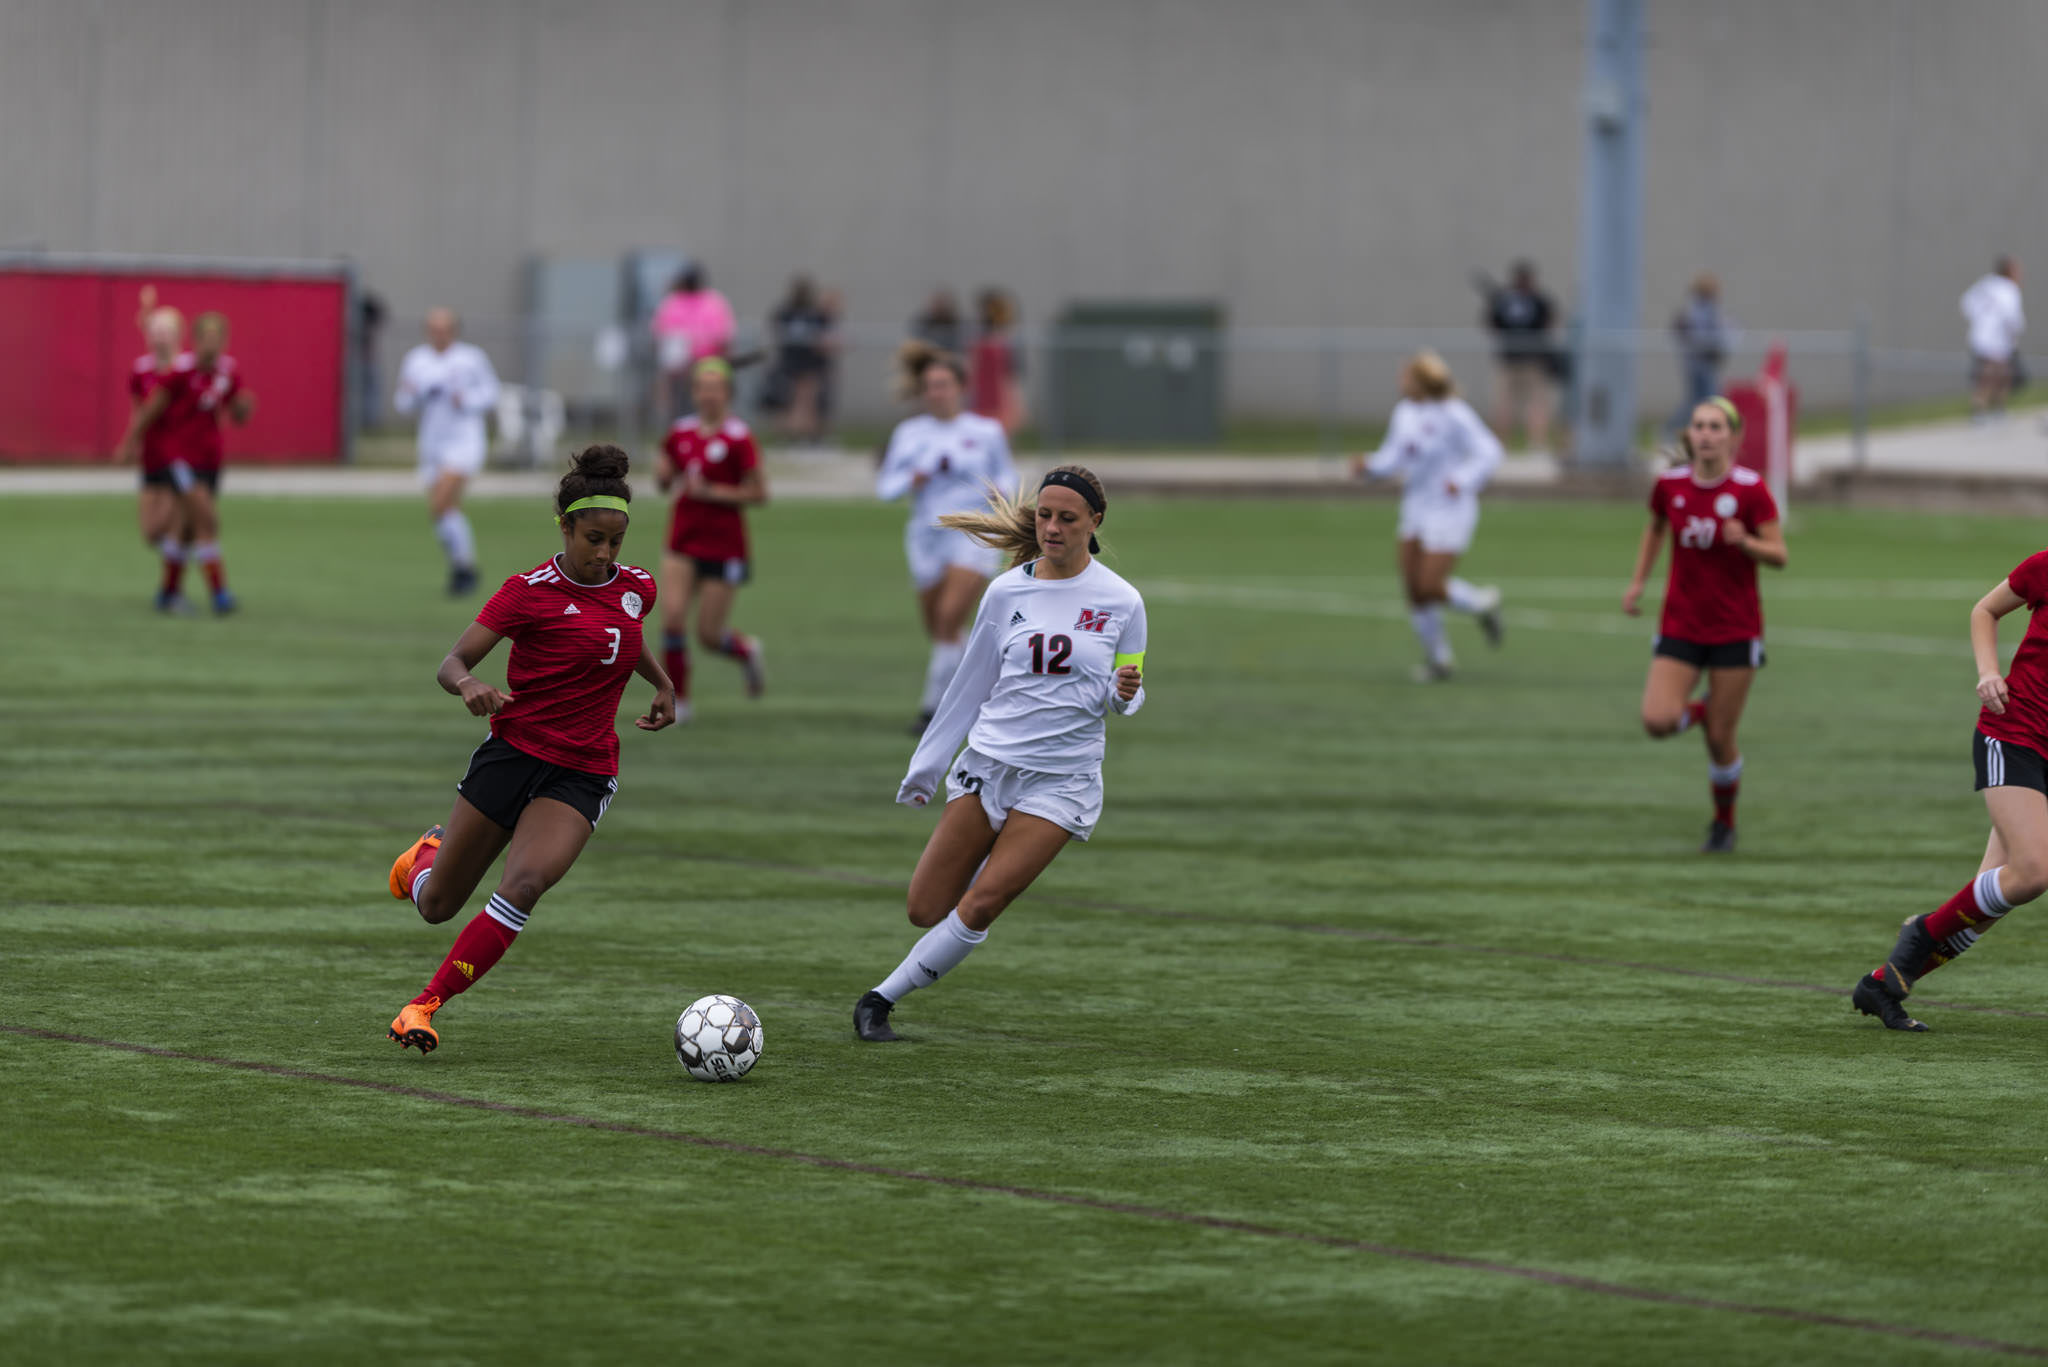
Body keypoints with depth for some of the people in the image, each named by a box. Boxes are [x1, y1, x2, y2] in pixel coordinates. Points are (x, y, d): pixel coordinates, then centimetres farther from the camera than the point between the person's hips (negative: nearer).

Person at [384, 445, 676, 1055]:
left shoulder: (637, 588, 4)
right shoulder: (531, 591, -11)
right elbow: (451, 663, -13)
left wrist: (663, 685, 18)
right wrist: (469, 685, -34)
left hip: (581, 774, 2)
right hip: (514, 749, -2)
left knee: (524, 884, -25)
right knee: (436, 906, 8)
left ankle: (425, 1005, -19)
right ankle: (431, 849, 46)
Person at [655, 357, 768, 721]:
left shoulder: (738, 438, -10)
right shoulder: (681, 432, 5)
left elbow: (758, 494, -9)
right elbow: (662, 481, 16)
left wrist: (711, 492, -18)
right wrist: (663, 475, -8)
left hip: (724, 545, -4)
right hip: (683, 541, 4)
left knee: (709, 634, -1)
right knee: (672, 616, -12)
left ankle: (746, 652, 35)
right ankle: (678, 700, 2)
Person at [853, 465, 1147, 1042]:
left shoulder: (1120, 602, -3)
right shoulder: (1007, 593, 1)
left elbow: (1122, 699, 7)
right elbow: (972, 684, 12)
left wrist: (1124, 692, -18)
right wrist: (926, 765, 18)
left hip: (1062, 778, -3)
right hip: (989, 760, 3)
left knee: (979, 908, -14)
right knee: (927, 911, 0)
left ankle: (882, 997, 2)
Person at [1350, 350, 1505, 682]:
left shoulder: (1454, 415, -17)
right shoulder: (1404, 412, 5)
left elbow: (1488, 452, -17)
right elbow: (1392, 457, 12)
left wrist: (1463, 480, -33)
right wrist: (1367, 466, -8)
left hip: (1449, 512, -7)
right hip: (1415, 510, 7)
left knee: (1431, 588, -10)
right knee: (1414, 589, 4)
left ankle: (1482, 603, 19)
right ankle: (1437, 657, 21)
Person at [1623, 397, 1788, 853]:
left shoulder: (1750, 489, -11)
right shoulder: (1670, 485, -2)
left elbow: (1779, 555, -9)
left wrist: (1746, 542, -28)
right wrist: (1638, 581, 13)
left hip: (1735, 629, -2)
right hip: (1681, 624, 2)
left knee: (1720, 740, 0)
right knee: (1657, 721, -17)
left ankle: (1724, 824, 26)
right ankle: (1699, 711, 19)